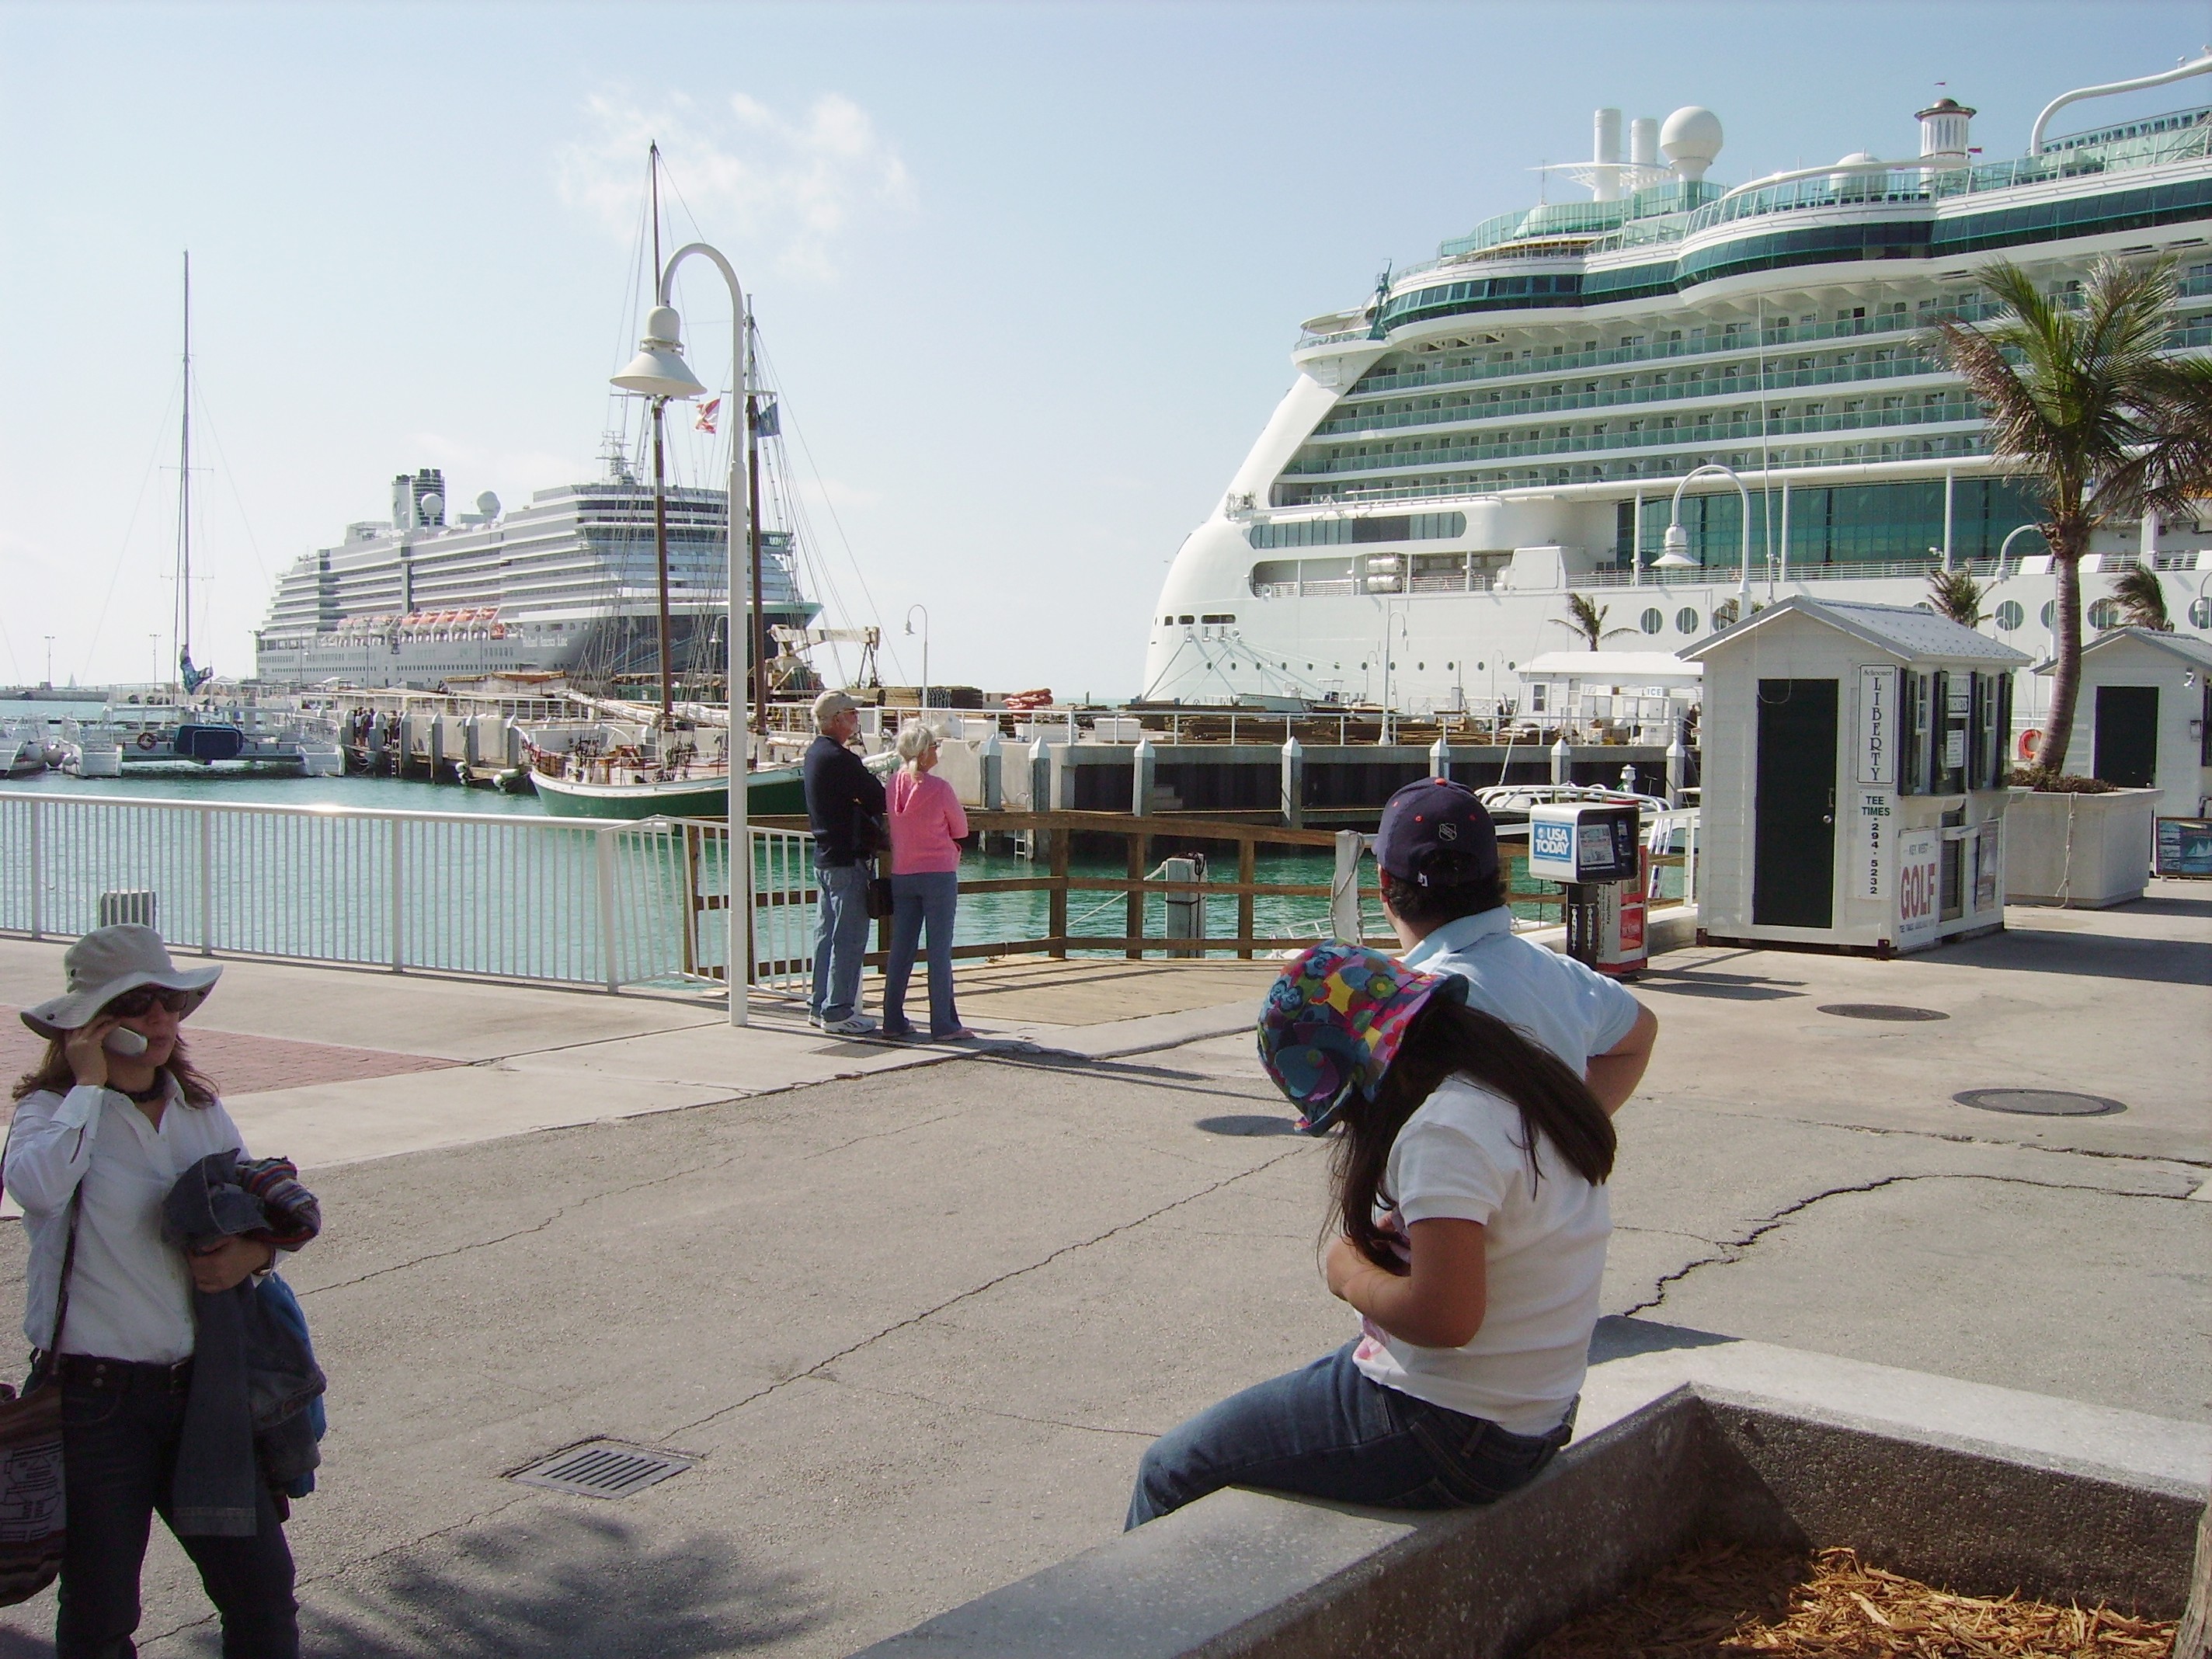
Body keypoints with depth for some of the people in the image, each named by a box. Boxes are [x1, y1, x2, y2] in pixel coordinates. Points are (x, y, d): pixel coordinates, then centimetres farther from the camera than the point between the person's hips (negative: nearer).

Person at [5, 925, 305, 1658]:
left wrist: (252, 1251, -7)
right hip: (96, 1398, -4)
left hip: (201, 1390, 4)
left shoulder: (201, 1110, 7)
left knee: (262, 1585, 6)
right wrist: (89, 1084, -19)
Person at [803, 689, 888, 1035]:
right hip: (849, 858, -10)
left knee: (827, 933, 15)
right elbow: (879, 799, -19)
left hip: (824, 856, 10)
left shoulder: (815, 753, 12)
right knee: (849, 937, -5)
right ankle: (838, 1012, -2)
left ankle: (820, 1005, 22)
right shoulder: (840, 759, -19)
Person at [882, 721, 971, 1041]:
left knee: (901, 949, 10)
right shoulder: (939, 788, -14)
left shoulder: (893, 785, 1)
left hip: (901, 876, 5)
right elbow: (961, 830, -1)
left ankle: (893, 1020, 13)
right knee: (940, 951, -1)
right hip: (938, 874, -5)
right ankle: (943, 1025, 2)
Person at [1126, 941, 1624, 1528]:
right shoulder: (1527, 1077, 4)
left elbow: (1445, 1316, -30)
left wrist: (1351, 1275, -12)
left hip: (1445, 1435, -10)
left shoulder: (1444, 1132, -25)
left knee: (1171, 1471, -1)